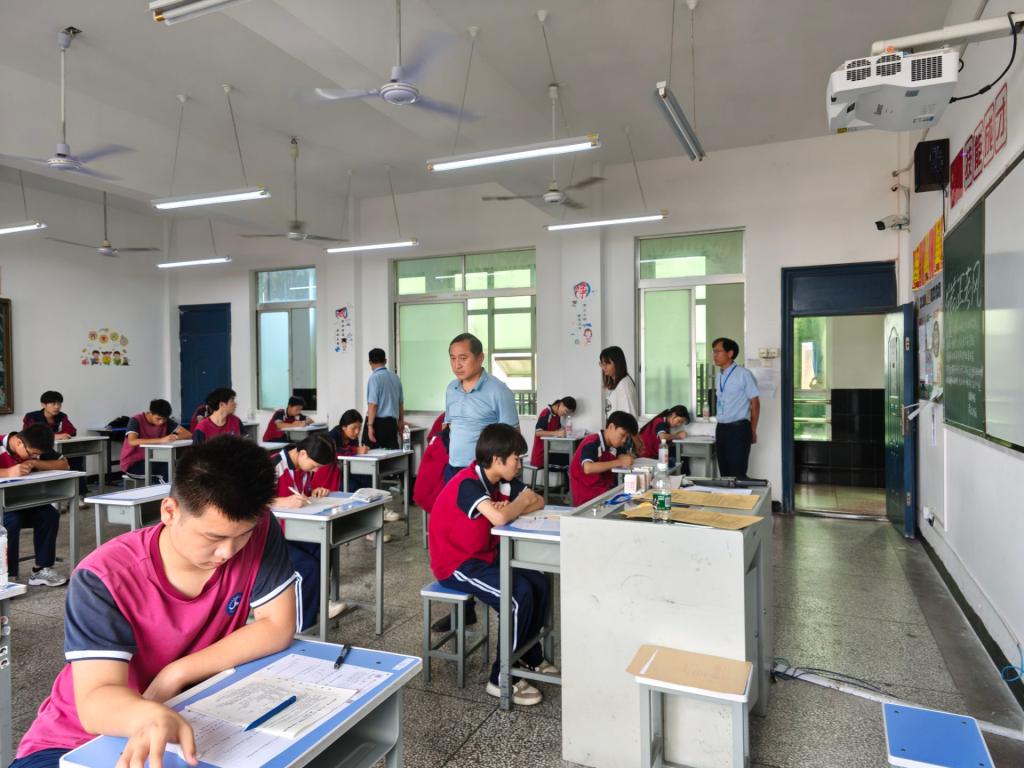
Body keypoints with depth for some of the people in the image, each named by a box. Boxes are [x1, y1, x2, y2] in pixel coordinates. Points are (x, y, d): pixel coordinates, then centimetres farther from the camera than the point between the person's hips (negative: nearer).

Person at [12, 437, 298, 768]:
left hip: (189, 724, 3)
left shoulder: (258, 532, -17)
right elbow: (95, 702, -29)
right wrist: (150, 717, -50)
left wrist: (176, 675, -20)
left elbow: (278, 628, -13)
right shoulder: (104, 577, -22)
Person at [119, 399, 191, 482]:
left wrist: (176, 437, -30)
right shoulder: (136, 420, -18)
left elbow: (188, 434, -8)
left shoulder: (166, 421, -4)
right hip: (132, 463, -5)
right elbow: (132, 442, -36)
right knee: (169, 468, -28)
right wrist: (160, 440, -42)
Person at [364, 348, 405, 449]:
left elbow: (373, 404, -17)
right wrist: (401, 421, 29)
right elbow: (401, 402, 17)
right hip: (392, 422, 6)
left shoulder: (374, 378, -10)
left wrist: (370, 425, -17)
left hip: (377, 422, -6)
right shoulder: (395, 377, 9)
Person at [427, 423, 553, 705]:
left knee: (540, 584, -1)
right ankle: (501, 679, -6)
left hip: (483, 556, 9)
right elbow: (499, 518, -40)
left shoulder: (501, 480, 0)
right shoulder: (468, 483, -25)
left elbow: (538, 502, 3)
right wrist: (520, 503, -19)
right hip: (455, 564, -8)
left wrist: (510, 508, -17)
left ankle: (530, 655, 20)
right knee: (520, 596, -21)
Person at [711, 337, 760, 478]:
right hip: (721, 429, 7)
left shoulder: (744, 375, -9)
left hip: (738, 429, -7)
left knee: (737, 474, -5)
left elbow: (755, 403, -5)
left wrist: (752, 431, -1)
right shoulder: (718, 376, 11)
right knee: (725, 473, 11)